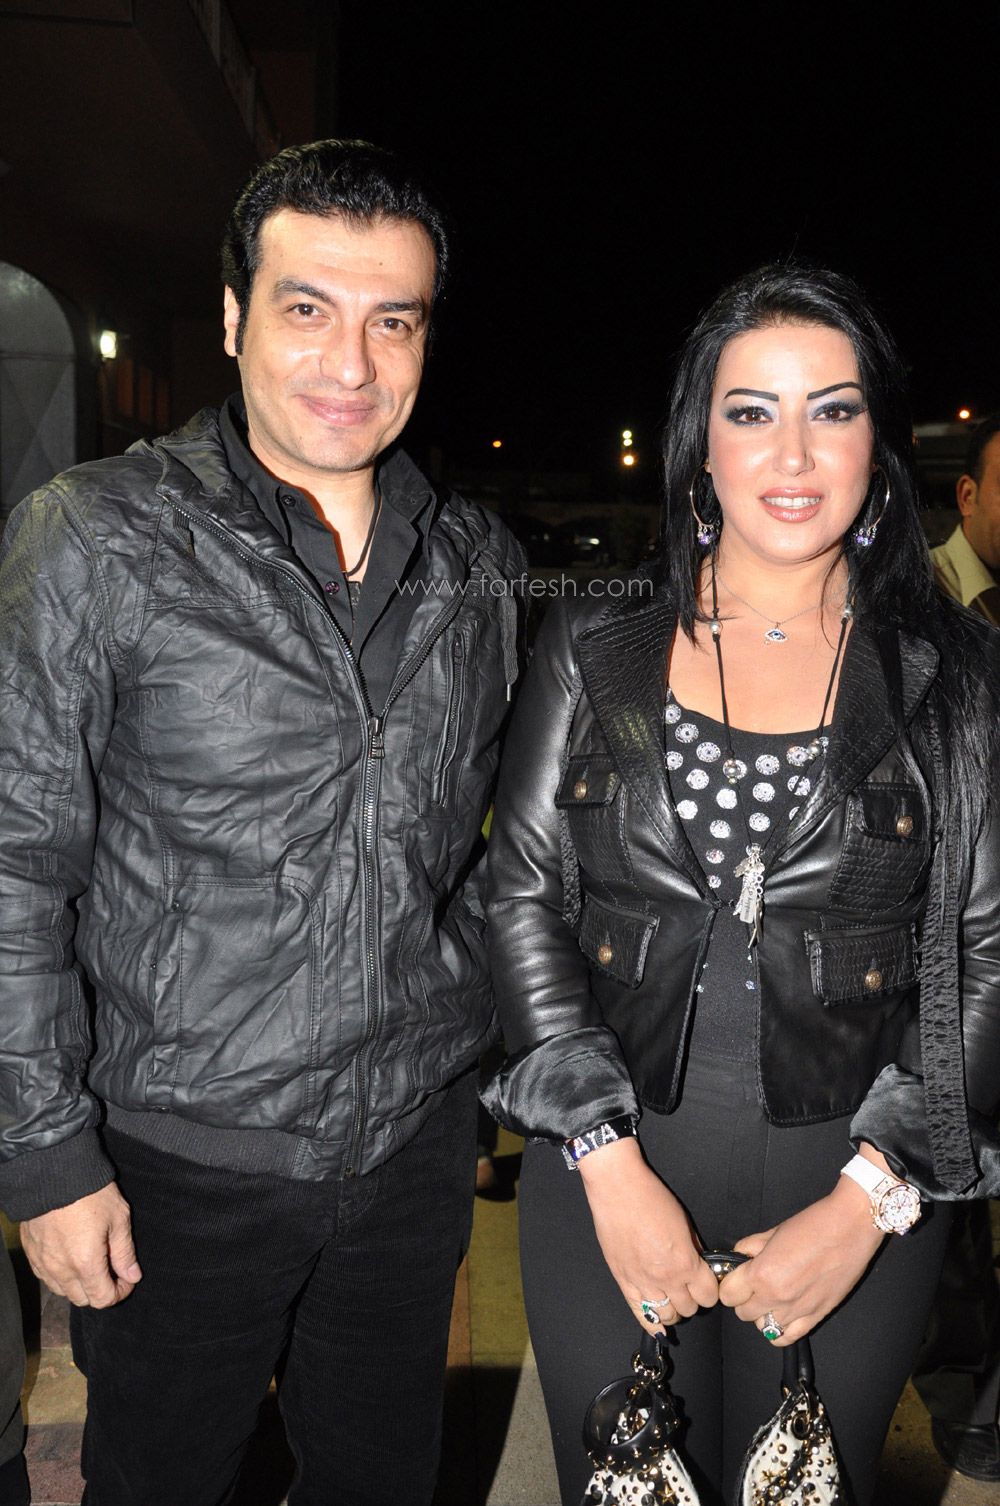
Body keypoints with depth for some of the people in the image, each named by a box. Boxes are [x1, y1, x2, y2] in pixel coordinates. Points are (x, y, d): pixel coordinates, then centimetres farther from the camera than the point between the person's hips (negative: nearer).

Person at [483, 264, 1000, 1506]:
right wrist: (608, 1162, -9)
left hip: (859, 1193, 0)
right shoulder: (594, 652, -1)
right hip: (609, 1178, 1)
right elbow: (521, 897, -3)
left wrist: (870, 1198, -10)